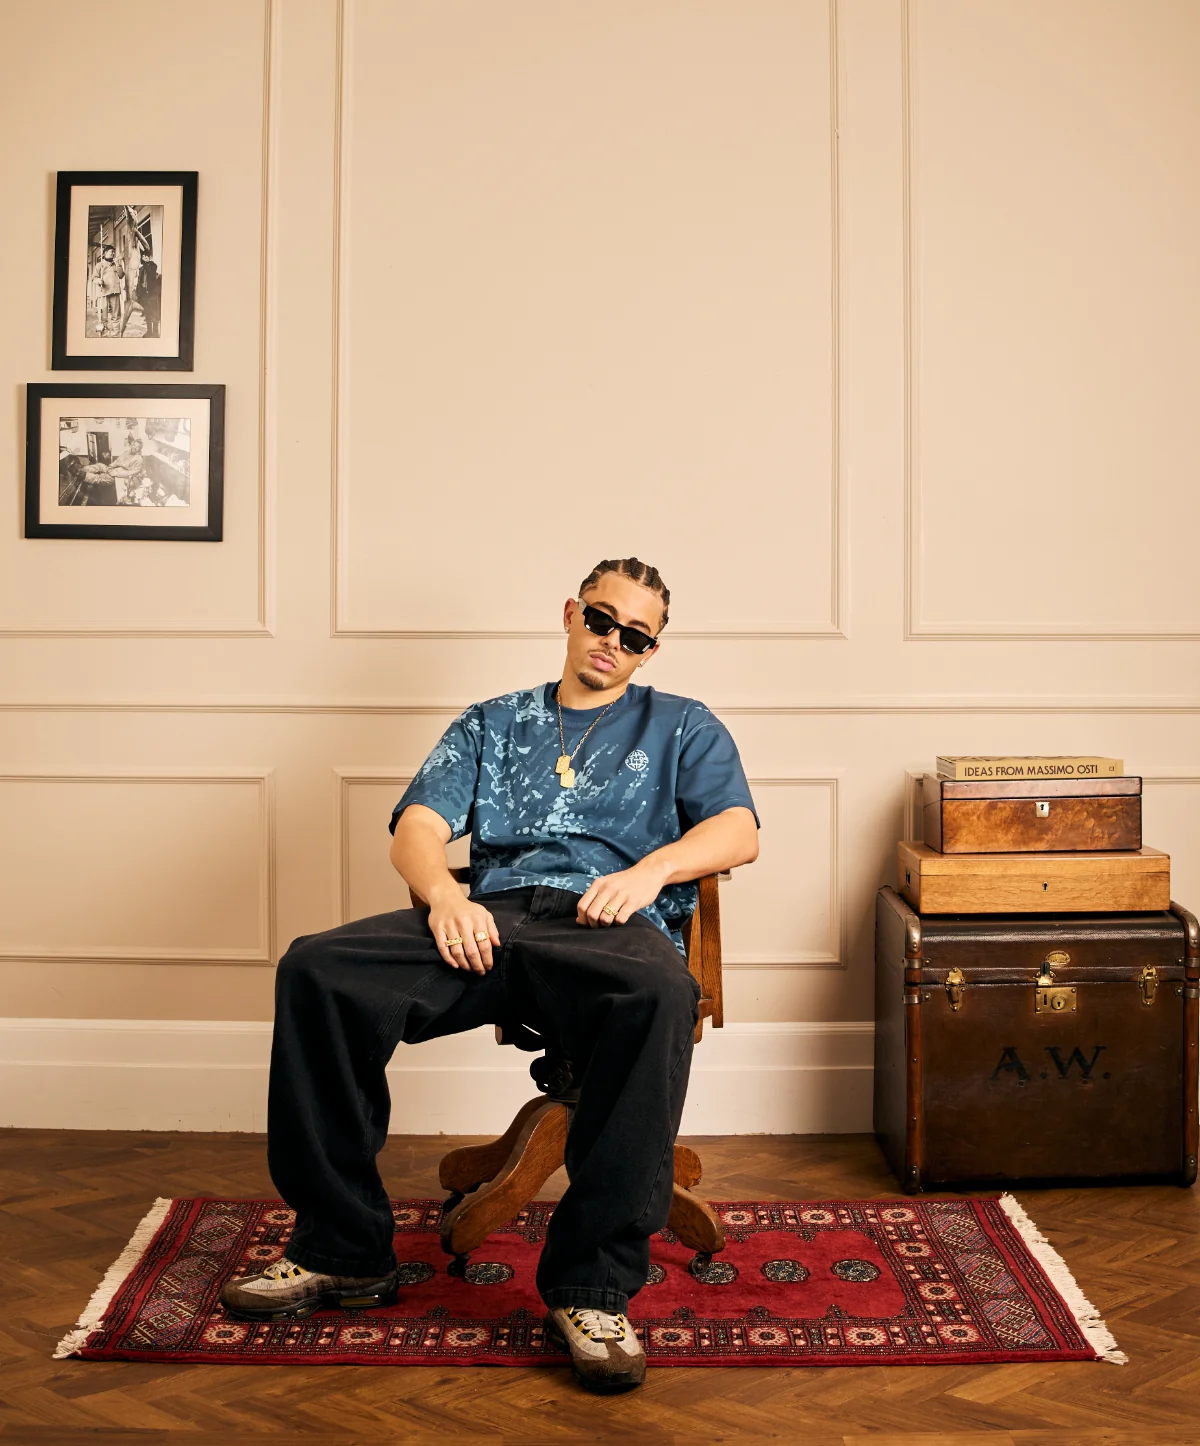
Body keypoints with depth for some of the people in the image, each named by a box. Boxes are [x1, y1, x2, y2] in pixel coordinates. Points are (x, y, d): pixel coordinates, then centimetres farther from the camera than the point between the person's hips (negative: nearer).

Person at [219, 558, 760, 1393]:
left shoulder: (682, 727, 25)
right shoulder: (492, 724, 29)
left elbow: (738, 830, 9)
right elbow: (418, 828, 15)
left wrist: (654, 866, -12)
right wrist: (444, 894, -8)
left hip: (606, 925, -2)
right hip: (489, 920, 3)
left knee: (660, 991, -41)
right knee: (317, 969, -25)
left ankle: (592, 1285, -32)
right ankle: (344, 1251, -13)